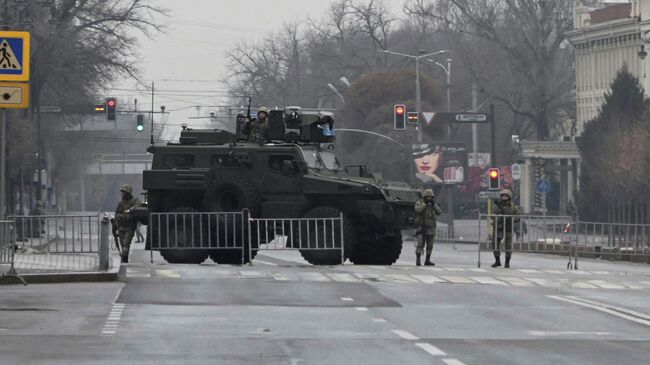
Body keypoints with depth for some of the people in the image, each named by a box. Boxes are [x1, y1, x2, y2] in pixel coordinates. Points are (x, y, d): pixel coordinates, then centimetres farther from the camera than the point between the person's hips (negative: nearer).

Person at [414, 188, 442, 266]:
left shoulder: (433, 204, 12)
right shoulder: (419, 203, -1)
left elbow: (439, 212, -1)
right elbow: (418, 210, -22)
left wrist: (434, 205, -11)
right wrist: (425, 203, -22)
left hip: (431, 228, 5)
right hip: (422, 227, -5)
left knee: (430, 245, 6)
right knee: (421, 244, -12)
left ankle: (427, 260, 13)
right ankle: (418, 260, -11)